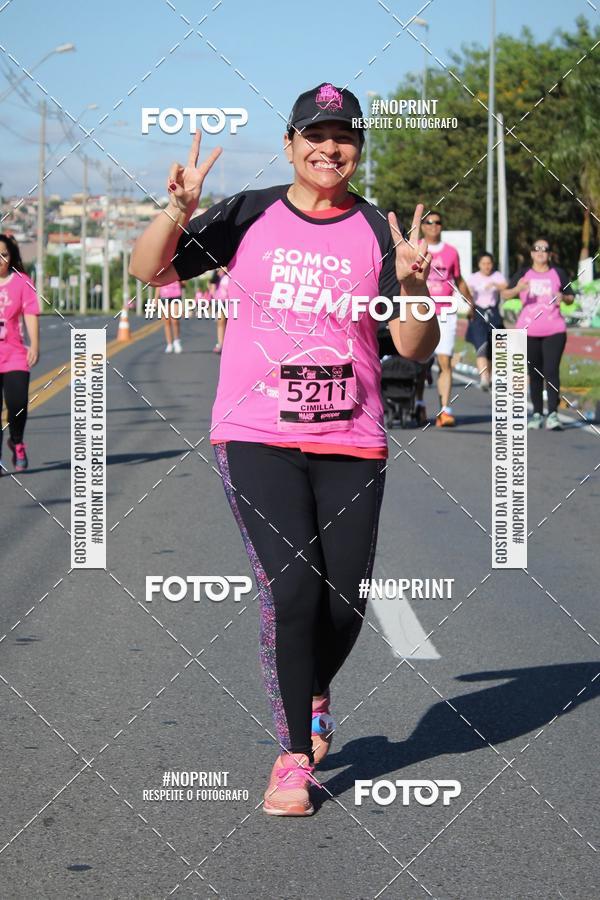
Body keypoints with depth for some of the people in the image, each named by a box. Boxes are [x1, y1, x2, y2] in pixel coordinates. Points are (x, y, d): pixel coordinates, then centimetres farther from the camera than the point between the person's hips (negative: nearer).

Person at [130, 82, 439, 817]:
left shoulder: (378, 233, 4)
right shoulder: (250, 217, 3)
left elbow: (414, 349, -1)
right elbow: (149, 270, 2)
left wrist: (412, 284, -19)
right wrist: (179, 210, -15)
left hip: (350, 443, 2)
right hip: (256, 435, -1)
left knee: (344, 603, 3)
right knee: (291, 588, -13)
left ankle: (313, 696, 37)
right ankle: (294, 753, 4)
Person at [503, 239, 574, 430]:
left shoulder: (558, 273, 9)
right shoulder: (523, 273, 6)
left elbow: (571, 297, 14)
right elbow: (505, 295, -3)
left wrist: (563, 297, -10)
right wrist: (517, 289, -24)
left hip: (554, 330, -1)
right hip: (529, 331, 1)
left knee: (552, 370, -11)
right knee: (535, 373, 5)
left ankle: (553, 414, -16)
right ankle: (537, 413, 12)